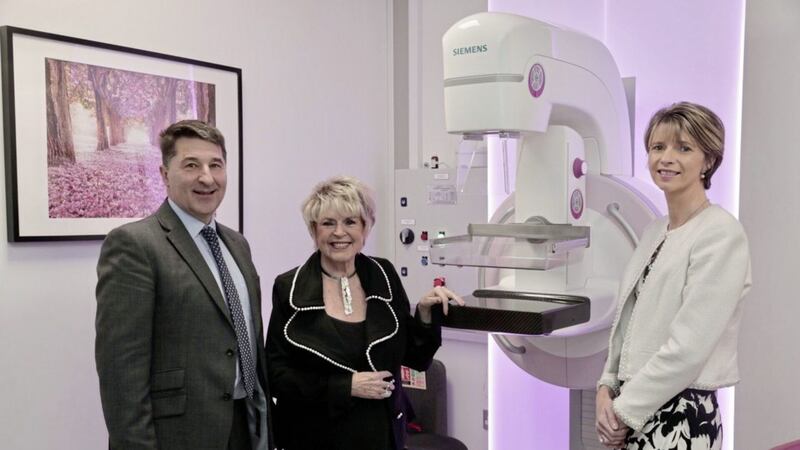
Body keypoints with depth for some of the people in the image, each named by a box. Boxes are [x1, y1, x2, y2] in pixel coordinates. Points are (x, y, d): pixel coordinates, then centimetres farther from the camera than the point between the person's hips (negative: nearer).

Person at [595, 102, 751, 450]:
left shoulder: (721, 233, -14)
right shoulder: (655, 230, 10)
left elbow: (688, 347, -20)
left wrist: (624, 411, -14)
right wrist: (607, 388, -1)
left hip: (679, 419, -7)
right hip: (633, 413, 7)